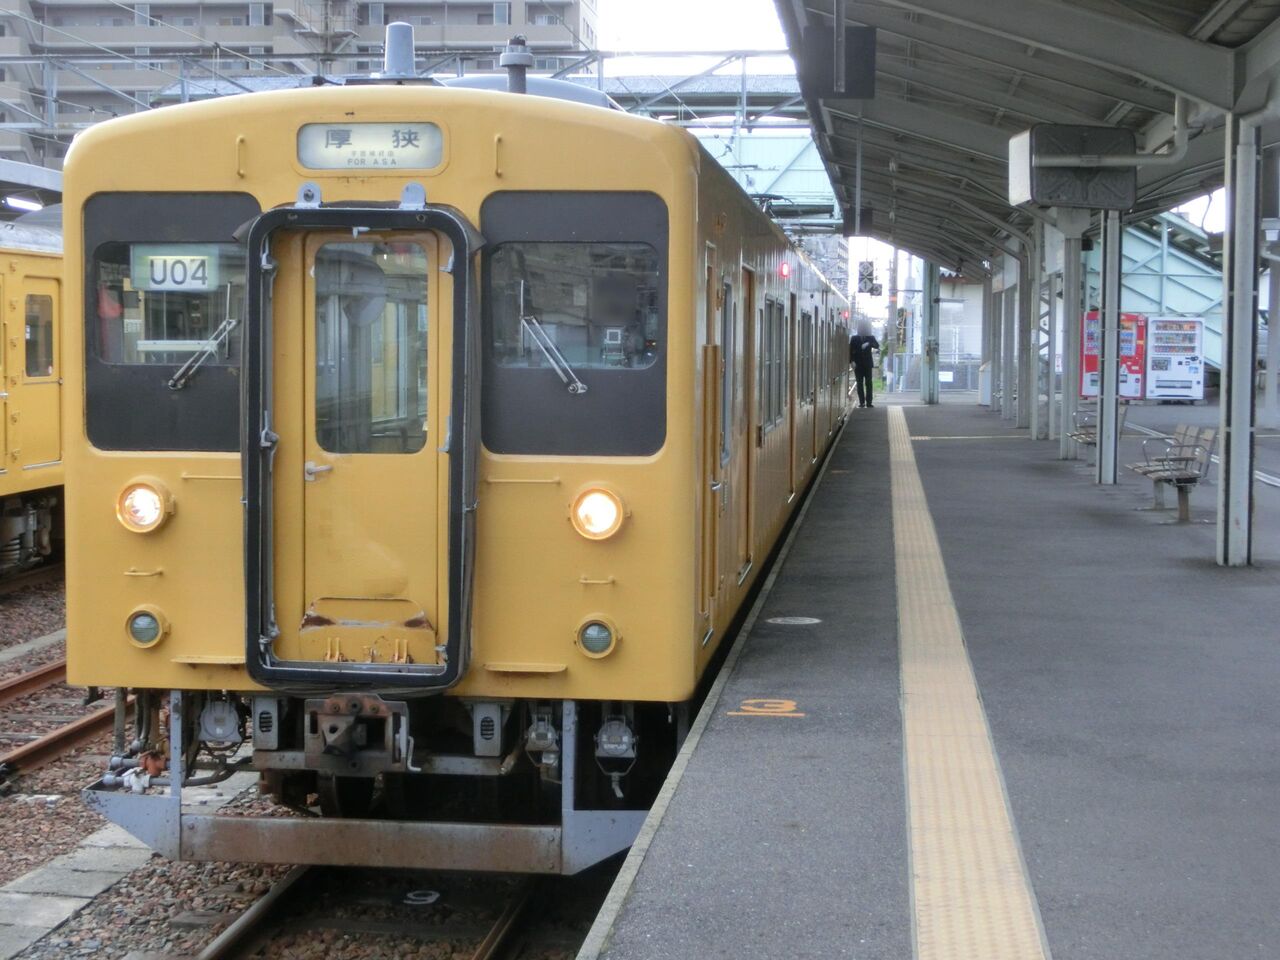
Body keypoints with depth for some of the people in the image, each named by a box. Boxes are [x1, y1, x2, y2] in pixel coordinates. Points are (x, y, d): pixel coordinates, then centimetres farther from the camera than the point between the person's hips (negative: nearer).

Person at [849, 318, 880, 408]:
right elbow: (851, 350, 2)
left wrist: (869, 344, -26)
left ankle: (869, 402, -4)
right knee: (859, 383, 0)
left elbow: (877, 346, -10)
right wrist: (852, 361, -10)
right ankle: (861, 402, 3)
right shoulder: (854, 338, 5)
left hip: (868, 364, 0)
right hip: (858, 364, 0)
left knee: (868, 383, -4)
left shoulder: (871, 338, 6)